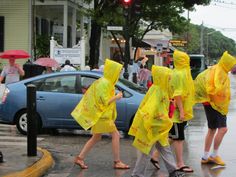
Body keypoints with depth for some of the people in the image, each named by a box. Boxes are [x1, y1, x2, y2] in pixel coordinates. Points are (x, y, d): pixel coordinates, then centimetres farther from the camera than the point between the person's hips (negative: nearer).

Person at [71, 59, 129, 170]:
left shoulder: (103, 81, 13)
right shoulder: (104, 83, -18)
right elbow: (105, 101, -21)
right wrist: (117, 97, -10)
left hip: (100, 114, 10)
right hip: (102, 115, -10)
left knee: (96, 137, 14)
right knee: (115, 135, -5)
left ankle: (80, 158, 14)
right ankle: (117, 162, -1)